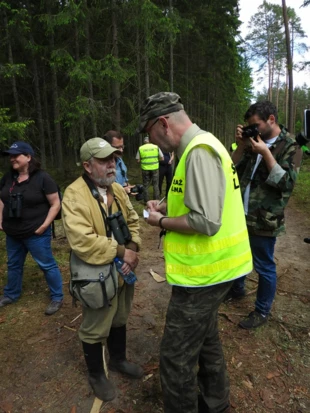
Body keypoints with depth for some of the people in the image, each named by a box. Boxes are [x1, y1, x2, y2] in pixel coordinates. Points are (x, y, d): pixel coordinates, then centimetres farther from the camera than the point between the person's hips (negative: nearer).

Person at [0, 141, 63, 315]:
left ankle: (57, 298, 22)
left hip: (36, 234, -6)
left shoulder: (42, 178, -16)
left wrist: (44, 225, -19)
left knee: (47, 265, 5)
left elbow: (56, 204, -15)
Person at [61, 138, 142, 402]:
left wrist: (133, 249, -12)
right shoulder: (74, 195, -22)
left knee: (120, 320, 26)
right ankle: (96, 375, 39)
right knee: (95, 329, 13)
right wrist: (121, 252, -24)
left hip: (123, 270, 7)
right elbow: (82, 241, -30)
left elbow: (133, 221, 5)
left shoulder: (117, 189, 3)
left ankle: (118, 360, 50)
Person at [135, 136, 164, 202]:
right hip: (155, 168, 0)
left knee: (145, 185, 11)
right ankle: (156, 200, 13)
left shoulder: (140, 148, 0)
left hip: (145, 169, 0)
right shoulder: (156, 147, 0)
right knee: (155, 185, 10)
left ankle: (146, 201, 14)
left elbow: (138, 160, 0)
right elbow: (162, 158, 0)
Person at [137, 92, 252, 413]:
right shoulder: (198, 147, 11)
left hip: (203, 272, -11)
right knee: (205, 340, 26)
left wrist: (161, 222, -13)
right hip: (209, 267, 11)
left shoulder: (199, 151, -21)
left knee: (176, 356, 5)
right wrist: (165, 207, 7)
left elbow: (206, 222, -28)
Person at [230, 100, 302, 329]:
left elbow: (286, 183, -16)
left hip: (264, 220, -6)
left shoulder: (290, 146, -7)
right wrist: (241, 146, -7)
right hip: (242, 215, 6)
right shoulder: (254, 143, 8)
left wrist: (266, 153, -21)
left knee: (264, 267, 7)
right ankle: (237, 289, 46)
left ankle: (262, 311, 26)